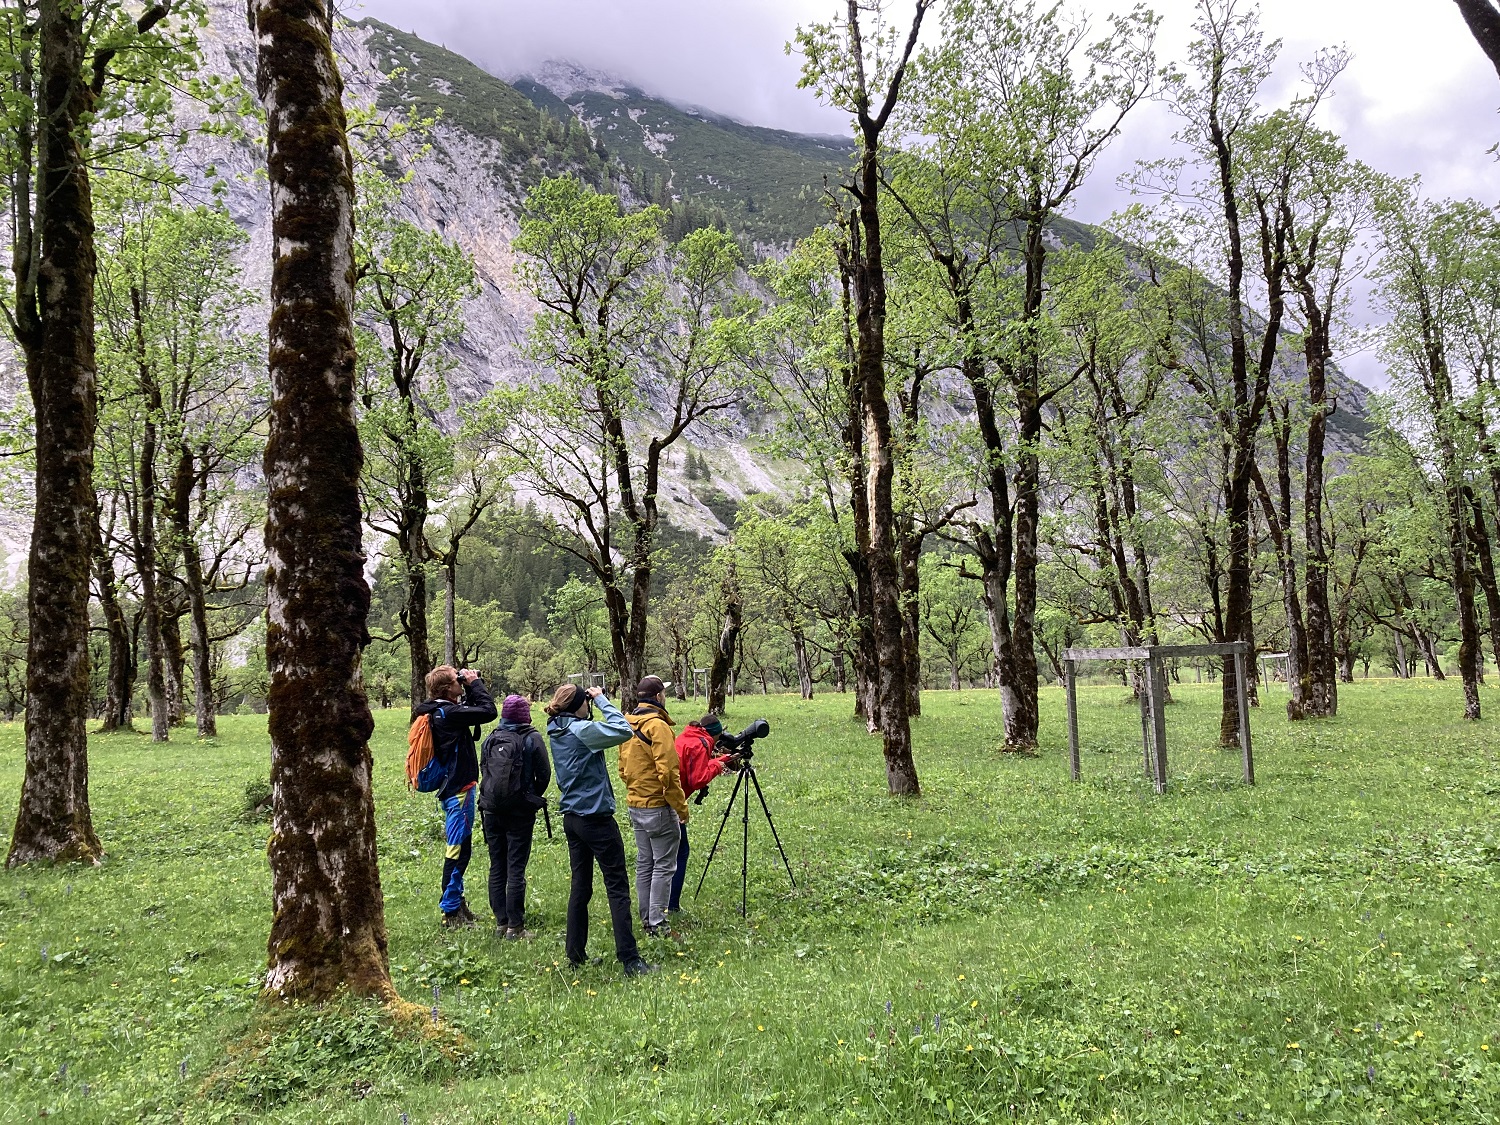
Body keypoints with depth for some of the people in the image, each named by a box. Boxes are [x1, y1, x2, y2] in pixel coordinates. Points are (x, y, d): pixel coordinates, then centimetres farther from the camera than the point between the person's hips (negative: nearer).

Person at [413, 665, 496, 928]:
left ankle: (456, 902, 31)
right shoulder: (447, 713, -20)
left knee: (458, 848, 19)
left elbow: (474, 711, 20)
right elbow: (488, 711, -22)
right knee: (458, 850, -3)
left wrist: (470, 689, 7)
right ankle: (451, 911, 3)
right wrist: (475, 684, -10)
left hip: (451, 788, 10)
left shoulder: (436, 711, 9)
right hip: (459, 790, -10)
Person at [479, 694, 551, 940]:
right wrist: (534, 797, 13)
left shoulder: (491, 738, 5)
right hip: (520, 811, -4)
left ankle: (500, 922, 15)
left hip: (492, 809, 4)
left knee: (497, 867, 11)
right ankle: (515, 926, 0)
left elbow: (483, 770, 10)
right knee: (516, 869, -2)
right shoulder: (532, 738, -7)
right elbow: (544, 774, -4)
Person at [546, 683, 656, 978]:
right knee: (618, 887, -4)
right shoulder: (581, 729, -17)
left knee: (580, 886, 14)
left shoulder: (557, 732, 8)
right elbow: (622, 730, -23)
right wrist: (602, 700, -15)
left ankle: (575, 955, 19)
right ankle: (630, 960, -4)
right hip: (596, 818, -9)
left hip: (572, 817, 9)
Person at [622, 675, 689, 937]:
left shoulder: (628, 725, 8)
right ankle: (657, 924, 0)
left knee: (644, 864, 14)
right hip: (658, 807, -8)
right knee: (664, 866, -2)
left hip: (636, 805, 8)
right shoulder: (657, 725, -17)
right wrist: (681, 808, -14)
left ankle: (646, 919, 20)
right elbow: (668, 772, -20)